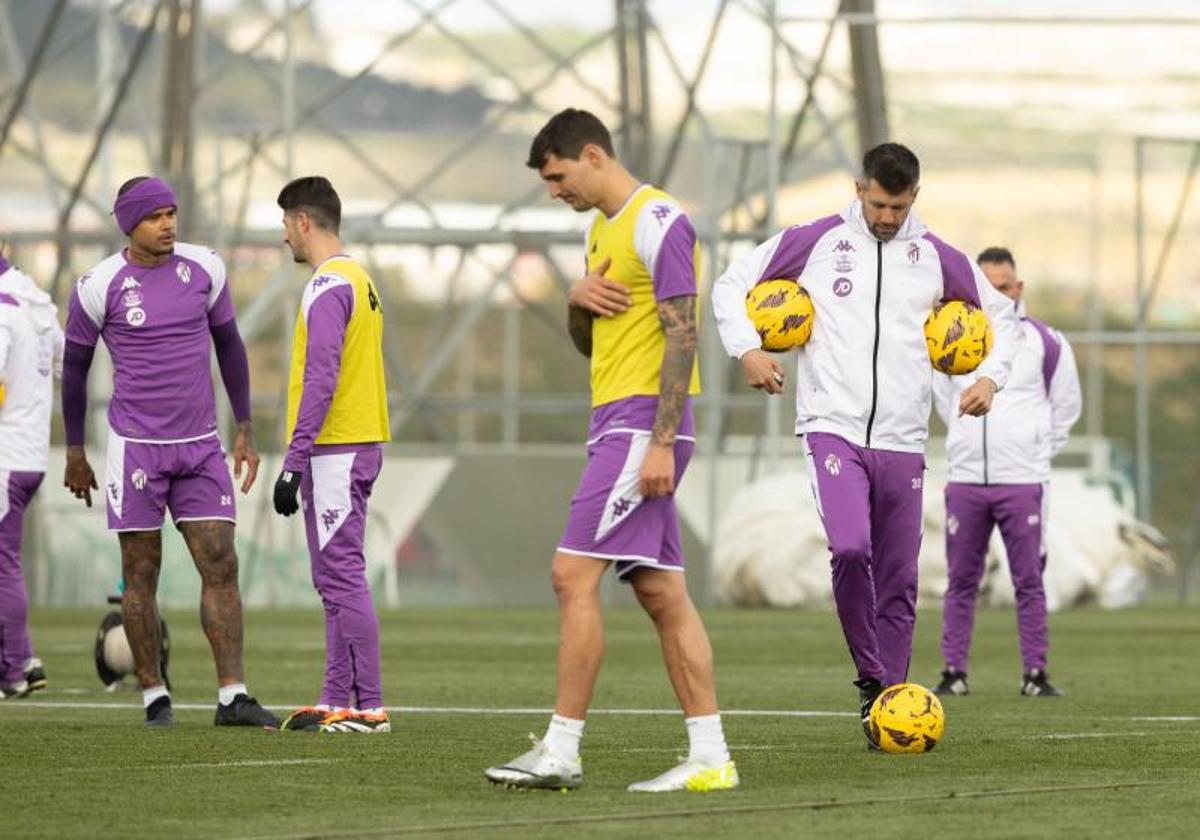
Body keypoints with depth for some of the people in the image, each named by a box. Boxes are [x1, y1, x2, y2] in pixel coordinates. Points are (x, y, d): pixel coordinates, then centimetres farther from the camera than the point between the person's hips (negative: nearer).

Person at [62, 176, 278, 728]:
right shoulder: (100, 285, -8)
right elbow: (74, 366, 5)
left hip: (200, 446, 3)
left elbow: (228, 345, 14)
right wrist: (74, 454, 10)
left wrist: (245, 430, 12)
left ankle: (233, 697, -4)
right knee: (141, 574, 2)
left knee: (221, 565, -4)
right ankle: (154, 696, 13)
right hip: (136, 448, -3)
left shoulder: (204, 269, 1)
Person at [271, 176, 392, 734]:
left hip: (333, 451, -10)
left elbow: (321, 378, -20)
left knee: (342, 577, -9)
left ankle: (369, 706, -11)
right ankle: (336, 702, 14)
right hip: (362, 441, 10)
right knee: (337, 579, 12)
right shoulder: (359, 280, 18)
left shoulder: (328, 285, -13)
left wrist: (294, 461, -20)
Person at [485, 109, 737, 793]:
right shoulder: (603, 230, 20)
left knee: (574, 575, -12)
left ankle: (562, 752, -12)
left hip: (641, 421, -10)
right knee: (661, 593, 5)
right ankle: (710, 756, 3)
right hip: (620, 425, 10)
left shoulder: (659, 222, -11)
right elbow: (588, 343, 27)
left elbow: (683, 334, -16)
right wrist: (579, 301, 3)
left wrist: (661, 443, -22)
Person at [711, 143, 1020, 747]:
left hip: (902, 442, 3)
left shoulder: (937, 259, 9)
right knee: (850, 549, -25)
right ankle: (872, 680, -9)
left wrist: (991, 377, 7)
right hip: (833, 428, -3)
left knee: (898, 583, 3)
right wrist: (748, 349, -5)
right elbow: (732, 285, 10)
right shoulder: (816, 242, 2)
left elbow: (1000, 314, 23)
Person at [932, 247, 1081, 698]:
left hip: (1022, 482, -2)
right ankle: (954, 671, 9)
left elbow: (1065, 407, 11)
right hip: (965, 480, 2)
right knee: (961, 581, 4)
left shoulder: (1045, 343, 1)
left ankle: (1035, 674, 0)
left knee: (1029, 581, -3)